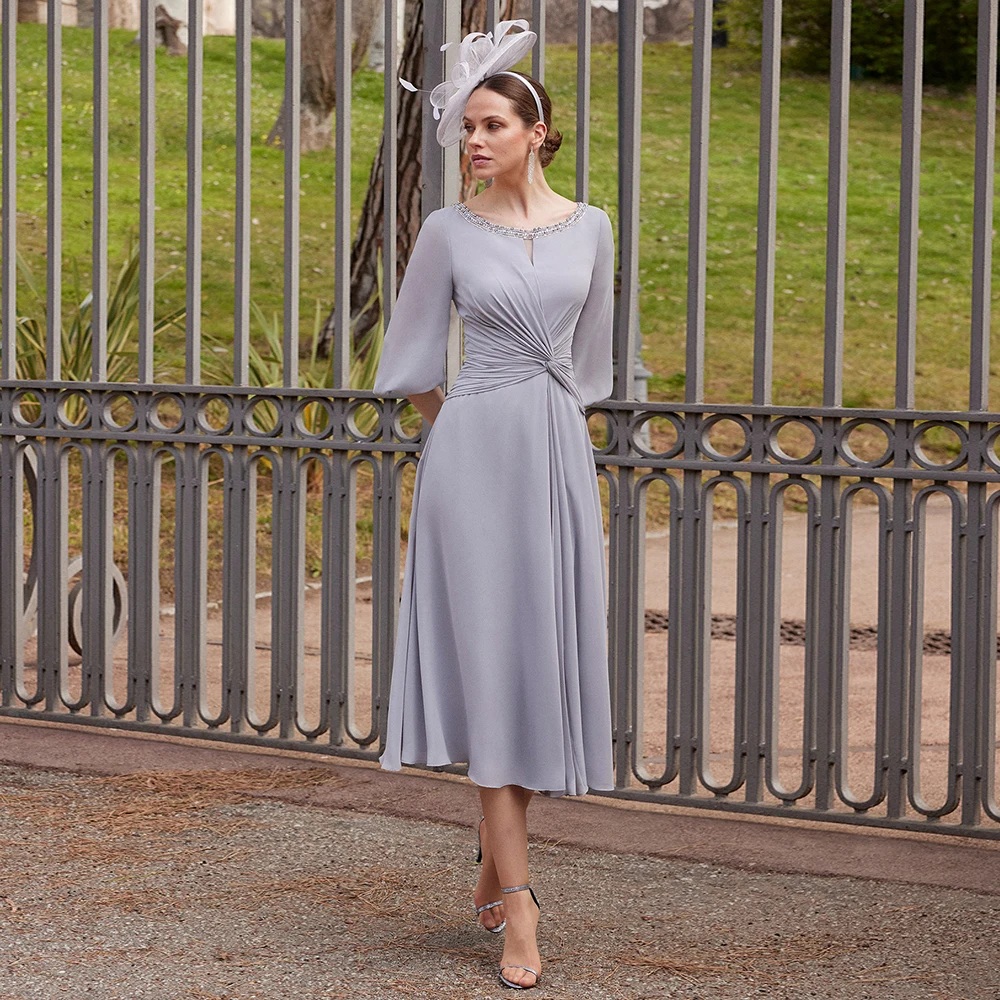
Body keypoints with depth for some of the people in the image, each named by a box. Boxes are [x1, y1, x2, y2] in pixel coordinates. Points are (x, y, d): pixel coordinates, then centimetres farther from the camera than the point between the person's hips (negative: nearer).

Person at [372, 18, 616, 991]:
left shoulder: (589, 228, 7)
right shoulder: (449, 231, 0)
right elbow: (411, 359, 8)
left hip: (560, 453, 3)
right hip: (474, 452, -3)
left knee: (545, 658, 5)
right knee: (493, 657, -7)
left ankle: (495, 865, 21)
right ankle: (518, 907, -8)